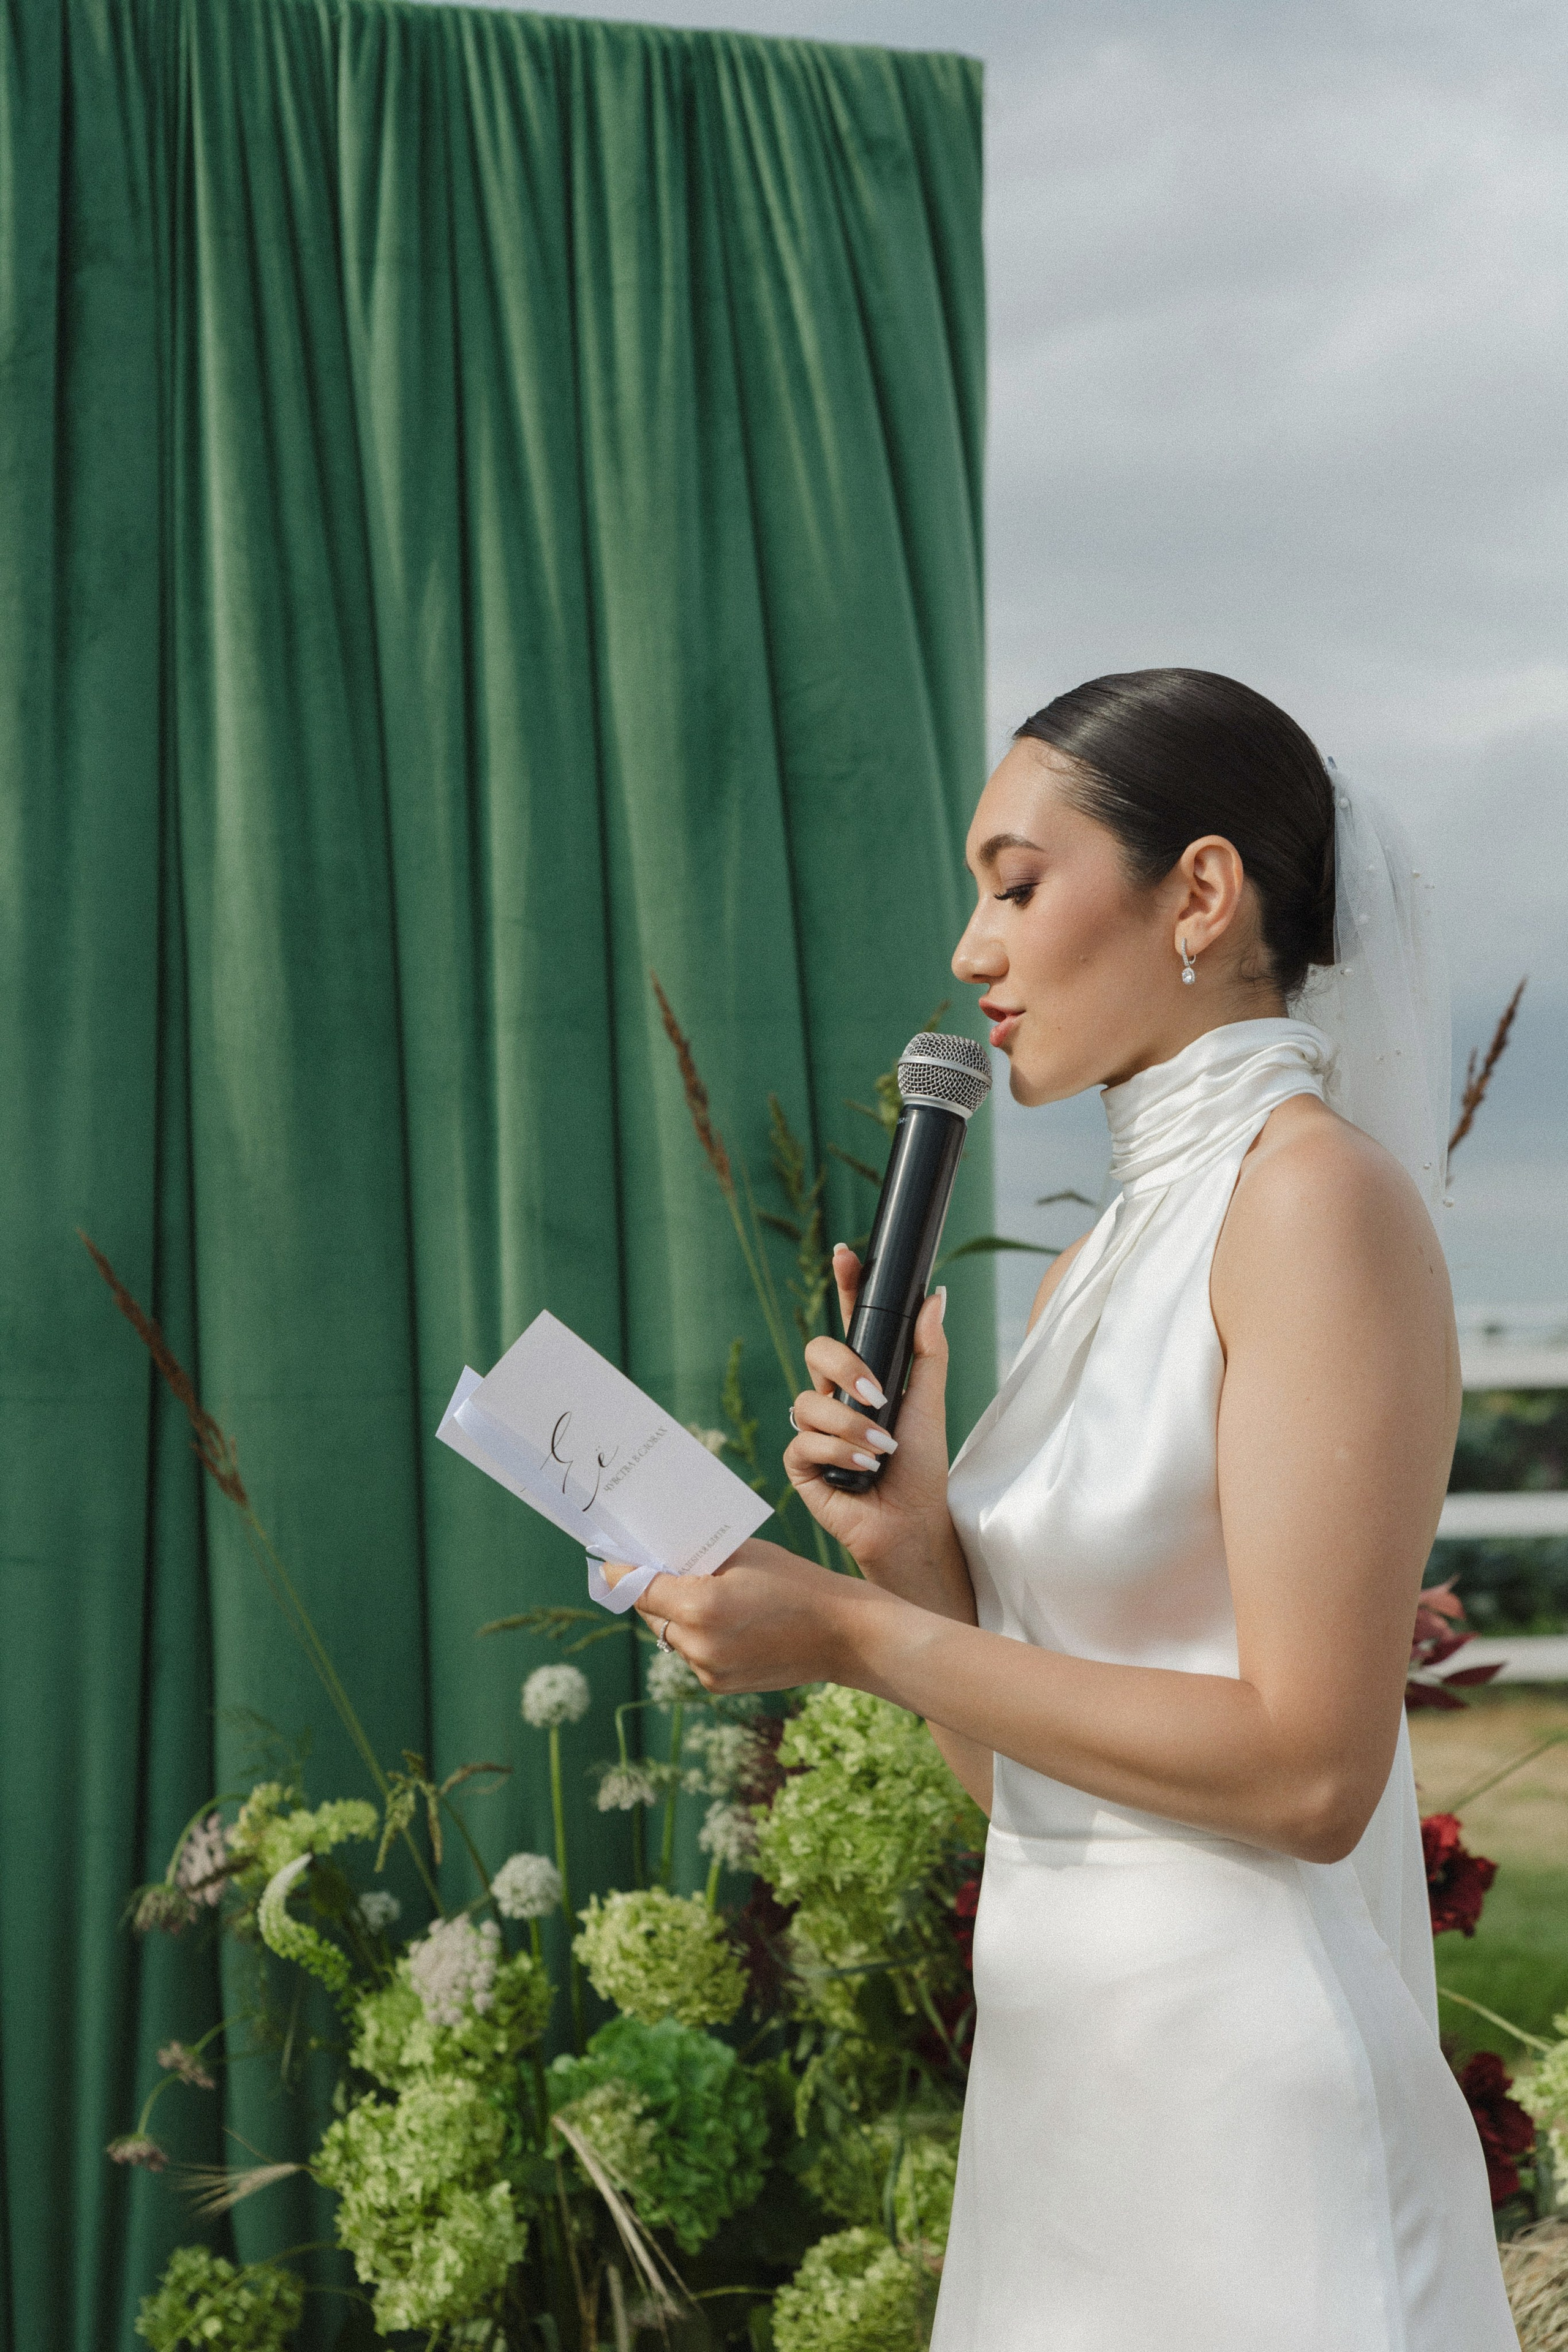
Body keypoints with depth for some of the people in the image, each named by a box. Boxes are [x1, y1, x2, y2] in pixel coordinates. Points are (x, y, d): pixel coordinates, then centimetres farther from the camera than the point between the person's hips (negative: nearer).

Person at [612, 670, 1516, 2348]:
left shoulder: (1320, 1198, -12)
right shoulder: (1093, 1265, 12)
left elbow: (1309, 1772, -20)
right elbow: (1025, 1785, 12)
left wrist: (860, 1638, -16)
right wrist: (913, 1554, -5)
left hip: (1247, 2114, -8)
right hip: (1052, 2089, 8)